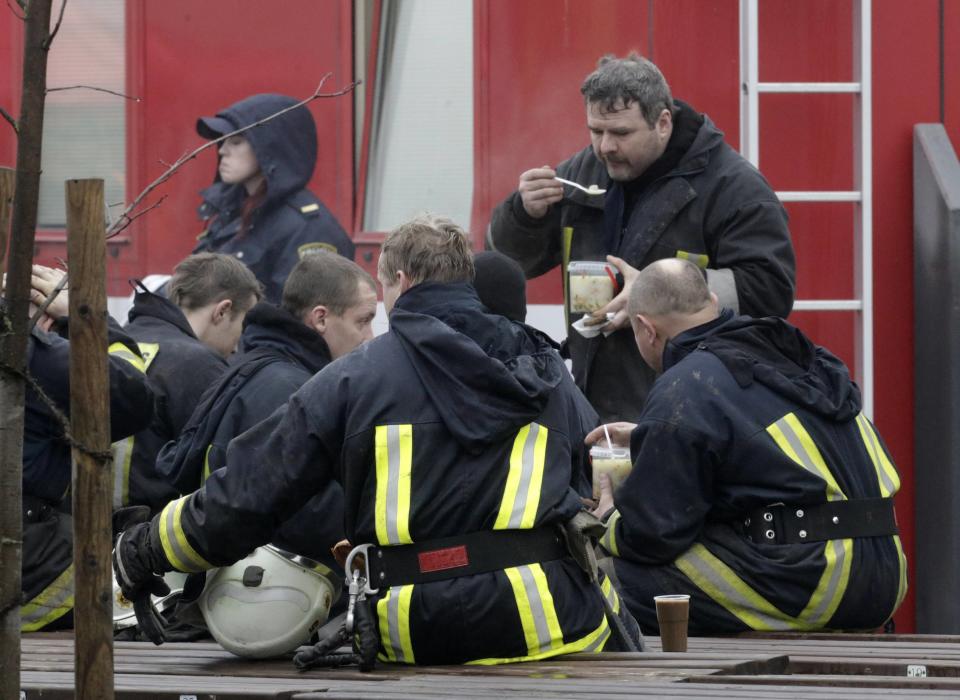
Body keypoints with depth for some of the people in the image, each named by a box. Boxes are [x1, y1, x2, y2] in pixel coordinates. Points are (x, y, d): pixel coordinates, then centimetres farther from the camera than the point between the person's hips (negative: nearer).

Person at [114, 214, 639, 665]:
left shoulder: (353, 378, 5)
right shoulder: (546, 371, 13)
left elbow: (246, 493, 5)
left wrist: (144, 551, 18)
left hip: (414, 636, 0)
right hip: (548, 619, 0)